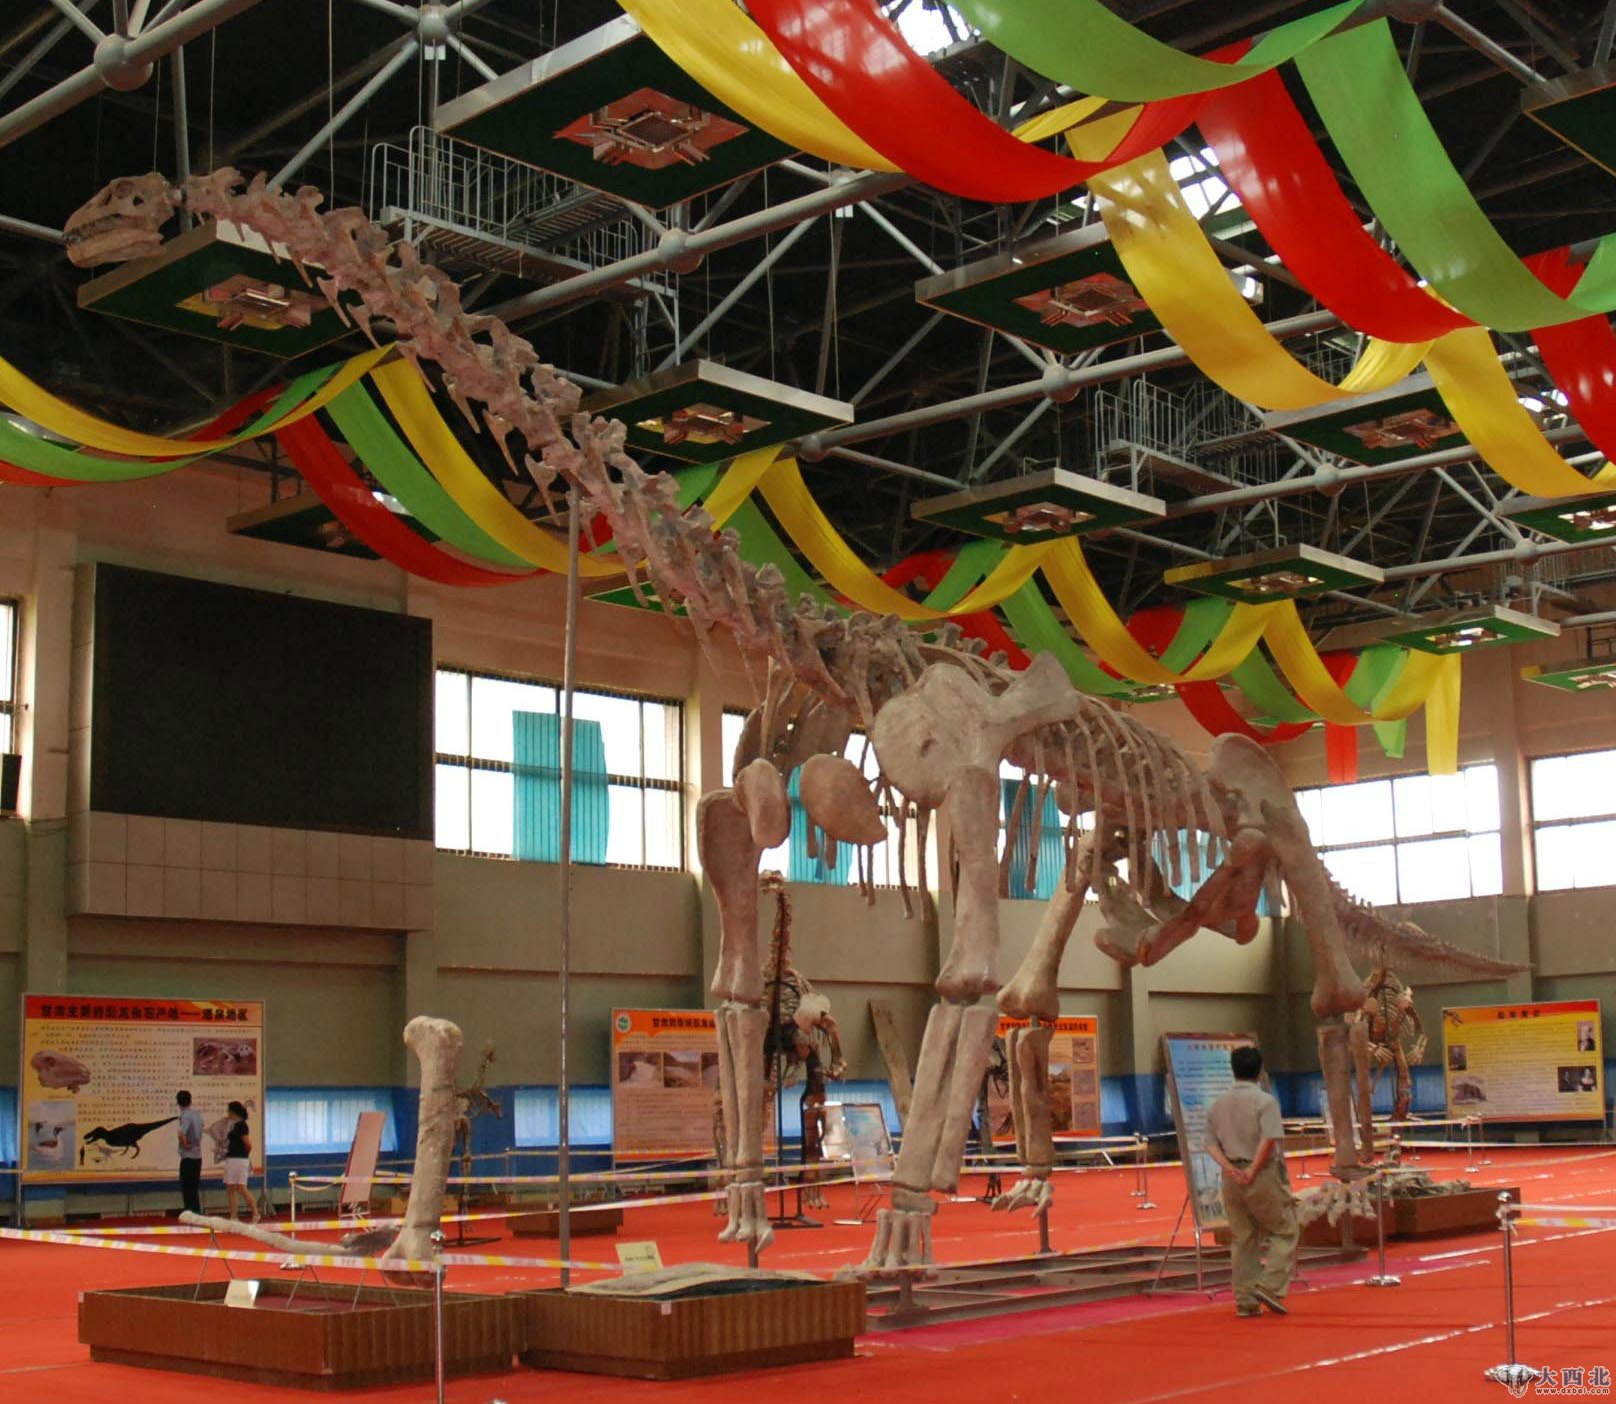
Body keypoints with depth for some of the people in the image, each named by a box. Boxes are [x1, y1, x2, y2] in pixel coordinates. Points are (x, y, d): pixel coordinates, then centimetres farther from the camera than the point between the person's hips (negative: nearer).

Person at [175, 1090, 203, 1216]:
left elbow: (181, 1132, -33)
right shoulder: (197, 1114, 8)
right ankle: (197, 1213, 18)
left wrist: (184, 1144, -17)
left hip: (188, 1156, -8)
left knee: (187, 1188, -1)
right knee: (195, 1187, 15)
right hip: (198, 1155, 8)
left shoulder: (186, 1116, -17)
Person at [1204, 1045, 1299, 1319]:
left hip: (1232, 1178, 6)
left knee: (1243, 1239, 10)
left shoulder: (1217, 1105, 10)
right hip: (1264, 1174, -5)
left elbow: (1211, 1144, 3)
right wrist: (1253, 1170, -14)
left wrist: (1230, 1168, -8)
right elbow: (1270, 1139, -19)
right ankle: (1270, 1286, -9)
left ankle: (1245, 1301, 10)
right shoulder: (1265, 1101, -8)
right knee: (1285, 1232, 6)